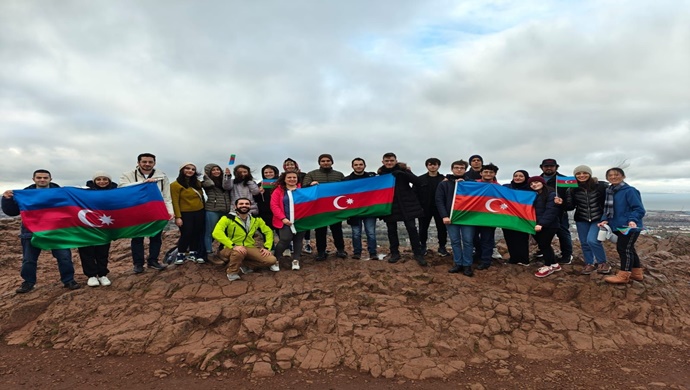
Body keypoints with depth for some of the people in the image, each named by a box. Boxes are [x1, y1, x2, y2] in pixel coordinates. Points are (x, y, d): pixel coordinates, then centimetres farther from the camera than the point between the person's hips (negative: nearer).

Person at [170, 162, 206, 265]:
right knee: (186, 235, -2)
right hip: (185, 214, -5)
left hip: (199, 212, 5)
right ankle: (180, 254, 17)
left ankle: (193, 253, 22)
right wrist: (178, 217, -13)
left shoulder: (197, 183, 9)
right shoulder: (175, 184, -8)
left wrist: (204, 209, 6)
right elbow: (175, 202, -10)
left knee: (197, 234, 8)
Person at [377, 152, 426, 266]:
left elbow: (418, 182, -14)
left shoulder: (402, 170, -4)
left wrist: (403, 173, -24)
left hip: (406, 204, -3)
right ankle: (394, 253, 21)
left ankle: (418, 254, 6)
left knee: (412, 228, -4)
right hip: (389, 205, 3)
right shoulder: (381, 173, 4)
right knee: (391, 230, 8)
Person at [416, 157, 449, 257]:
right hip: (424, 208, 1)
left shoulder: (443, 179, 1)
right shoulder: (420, 179, 3)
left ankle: (442, 247, 20)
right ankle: (423, 246, 25)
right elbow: (415, 193, -1)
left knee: (442, 228, 5)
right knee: (423, 228, 8)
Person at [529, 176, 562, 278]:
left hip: (548, 226, -8)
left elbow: (551, 211, -21)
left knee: (544, 245, -1)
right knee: (543, 245, 14)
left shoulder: (551, 194, -12)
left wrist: (541, 224, -27)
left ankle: (548, 266, 16)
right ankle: (554, 264, 29)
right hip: (537, 225, 8)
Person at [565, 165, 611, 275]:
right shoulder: (572, 189, -3)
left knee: (592, 240, -17)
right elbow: (570, 207, -3)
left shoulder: (601, 186, -10)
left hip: (598, 219, -3)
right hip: (581, 220, 3)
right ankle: (589, 264, 25)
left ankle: (603, 263, 5)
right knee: (584, 243, 6)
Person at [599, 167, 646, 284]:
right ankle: (637, 273, 29)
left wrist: (632, 220, -31)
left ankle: (623, 276, 3)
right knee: (628, 249, 16)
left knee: (624, 249, -5)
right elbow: (608, 209, 15)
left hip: (629, 227, -8)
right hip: (618, 226, 8)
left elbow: (639, 209, -16)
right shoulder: (609, 191, 9)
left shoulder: (630, 191, -15)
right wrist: (605, 220, 0)